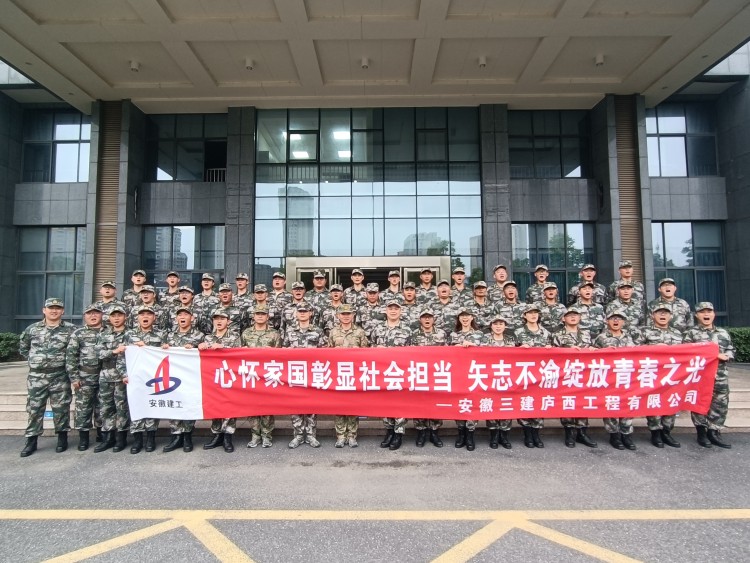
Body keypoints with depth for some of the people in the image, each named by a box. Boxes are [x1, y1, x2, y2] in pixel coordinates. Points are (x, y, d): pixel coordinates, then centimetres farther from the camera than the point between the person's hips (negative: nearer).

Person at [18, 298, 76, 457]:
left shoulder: (70, 329, -3)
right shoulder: (32, 329, 6)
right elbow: (22, 347, 19)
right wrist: (34, 359, 9)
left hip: (60, 376, -2)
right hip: (36, 376, 3)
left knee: (61, 408, 4)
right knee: (34, 408, 7)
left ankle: (62, 438, 16)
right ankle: (31, 441, 17)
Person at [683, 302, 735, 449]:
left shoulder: (723, 333, 13)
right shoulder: (690, 333, -1)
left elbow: (731, 349, 13)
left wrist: (726, 356, -8)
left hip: (720, 376, 4)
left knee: (720, 404, 5)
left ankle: (714, 432, 16)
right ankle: (702, 433, 13)